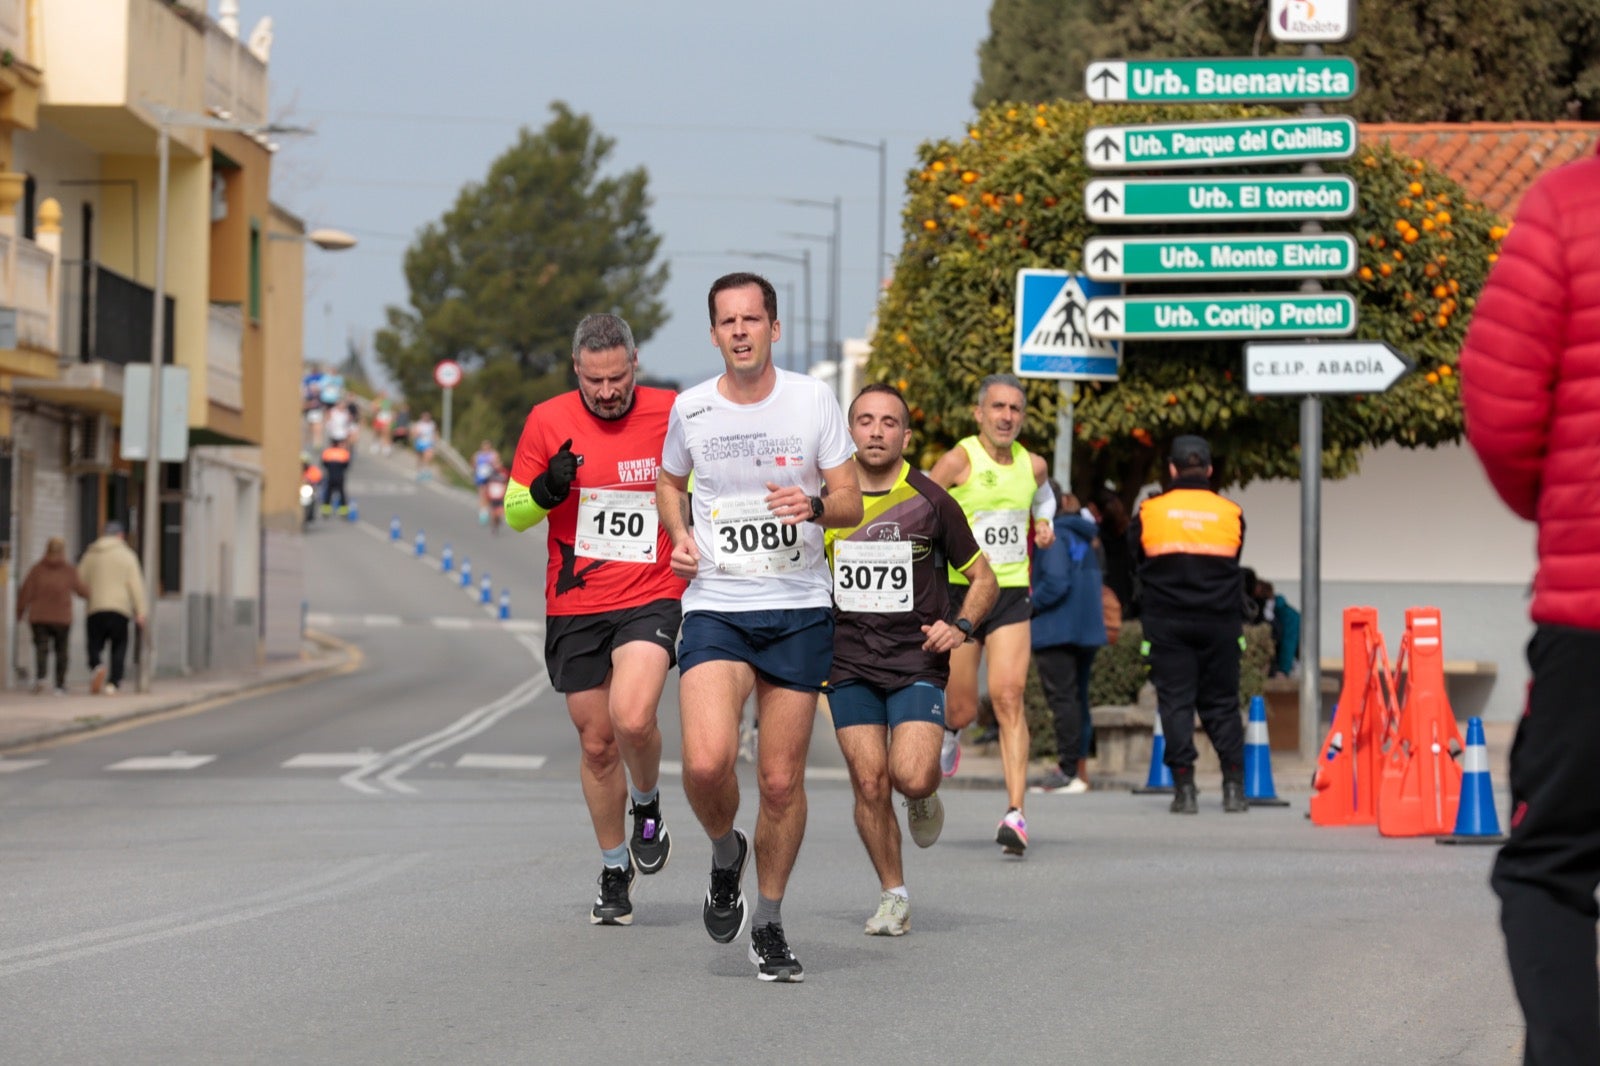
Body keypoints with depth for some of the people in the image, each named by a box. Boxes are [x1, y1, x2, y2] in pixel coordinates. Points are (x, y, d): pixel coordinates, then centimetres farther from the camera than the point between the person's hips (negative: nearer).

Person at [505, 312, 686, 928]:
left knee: (632, 718, -25)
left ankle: (647, 805, 7)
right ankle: (615, 870, 27)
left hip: (650, 599, -2)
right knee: (596, 744, 8)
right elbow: (514, 514, 4)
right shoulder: (548, 421, -1)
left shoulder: (672, 415, -3)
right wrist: (545, 490, -17)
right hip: (574, 606, 2)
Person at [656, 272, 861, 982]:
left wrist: (813, 506, -19)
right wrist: (679, 535, 2)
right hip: (715, 607, 0)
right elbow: (669, 481, 21)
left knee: (781, 781, 3)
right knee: (706, 761, -22)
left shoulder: (813, 401, -1)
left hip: (800, 610, 0)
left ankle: (768, 924, 22)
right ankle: (726, 855, 11)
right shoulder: (690, 409, 2)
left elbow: (852, 502, 3)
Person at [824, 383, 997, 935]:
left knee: (911, 777, -18)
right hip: (849, 663, 2)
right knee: (869, 782, -5)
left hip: (917, 659, -2)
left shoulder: (931, 501, -2)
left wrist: (960, 624, -10)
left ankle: (925, 798, 19)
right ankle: (892, 896, 13)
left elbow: (984, 578, 7)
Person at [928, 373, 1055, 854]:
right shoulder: (958, 461, -8)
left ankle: (1015, 814, -19)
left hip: (1012, 595, 2)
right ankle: (948, 730, 43)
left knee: (1009, 699, -13)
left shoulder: (1032, 465, 7)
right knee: (963, 710, 3)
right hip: (960, 593, -2)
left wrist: (1045, 521, 14)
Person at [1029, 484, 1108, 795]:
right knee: (1077, 698, 14)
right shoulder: (1083, 537, 15)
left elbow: (1055, 582, -22)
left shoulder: (1052, 537, -12)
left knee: (1061, 698, -7)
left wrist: (1029, 606, -10)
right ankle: (1078, 768, 18)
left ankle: (1068, 772, -9)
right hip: (1087, 629, 9)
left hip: (1056, 631, -9)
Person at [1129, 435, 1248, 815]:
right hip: (1220, 623, 1)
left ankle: (1184, 787, -6)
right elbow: (1235, 564, 12)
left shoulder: (1149, 512, -1)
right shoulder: (1231, 513, 3)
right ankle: (1234, 786, 3)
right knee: (1222, 704, 9)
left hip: (1167, 623, -1)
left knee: (1176, 702, 1)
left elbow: (1135, 560, 11)